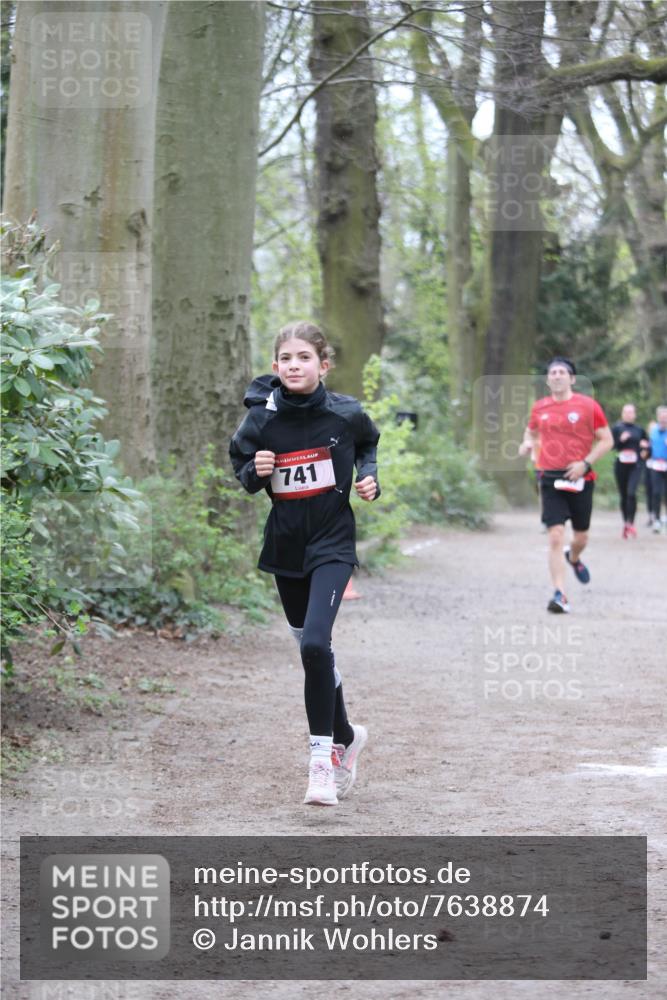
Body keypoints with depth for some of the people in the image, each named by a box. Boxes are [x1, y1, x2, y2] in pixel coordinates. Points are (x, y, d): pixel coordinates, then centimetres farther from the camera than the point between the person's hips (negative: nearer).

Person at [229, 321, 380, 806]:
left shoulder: (345, 413, -8)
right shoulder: (261, 420, -8)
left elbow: (369, 443, 14)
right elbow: (241, 470, 7)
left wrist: (370, 476, -3)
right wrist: (254, 471, -14)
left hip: (332, 543, -3)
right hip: (285, 544, 3)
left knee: (315, 643, -20)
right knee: (313, 651, 14)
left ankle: (323, 756, -10)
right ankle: (346, 736, 36)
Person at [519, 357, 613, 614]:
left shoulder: (588, 406, -3)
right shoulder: (539, 407, 6)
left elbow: (607, 440, -1)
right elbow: (531, 431, 25)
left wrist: (585, 463, -13)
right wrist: (527, 443, 1)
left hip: (580, 479, 0)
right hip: (551, 480, 0)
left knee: (580, 537, 12)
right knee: (555, 536, -13)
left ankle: (574, 558, 50)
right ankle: (560, 595, -14)